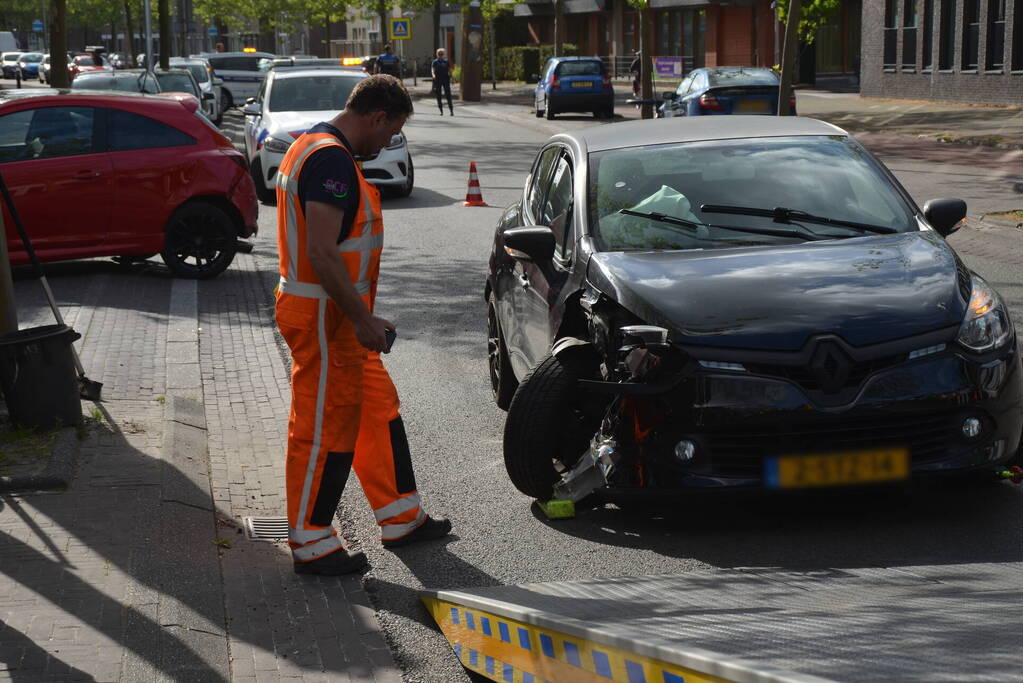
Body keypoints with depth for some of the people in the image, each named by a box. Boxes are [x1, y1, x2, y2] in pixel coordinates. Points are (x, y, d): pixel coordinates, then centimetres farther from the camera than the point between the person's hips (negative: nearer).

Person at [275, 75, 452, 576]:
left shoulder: (311, 148, 15)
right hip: (324, 317, -11)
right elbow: (322, 253, -27)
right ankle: (310, 544, 9)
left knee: (378, 411, 17)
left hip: (337, 316, 11)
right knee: (322, 427, -2)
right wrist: (363, 320, -23)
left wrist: (361, 316, 25)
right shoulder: (331, 160, -20)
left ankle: (401, 519, 27)